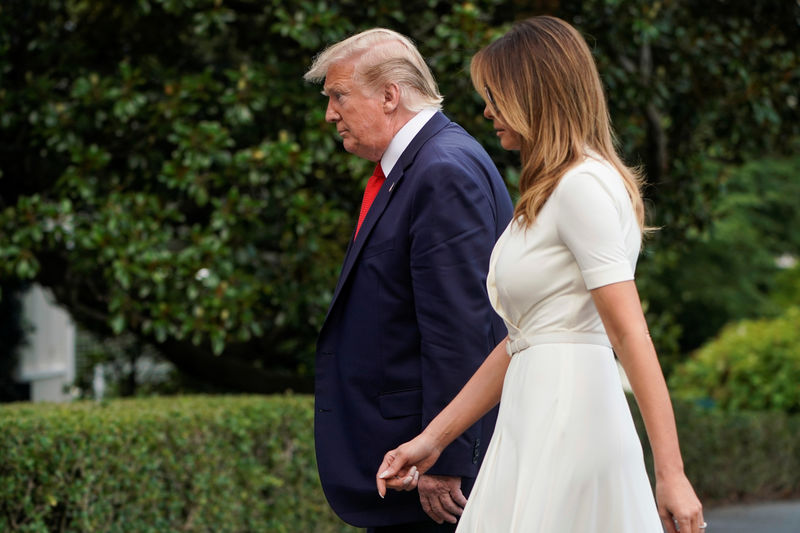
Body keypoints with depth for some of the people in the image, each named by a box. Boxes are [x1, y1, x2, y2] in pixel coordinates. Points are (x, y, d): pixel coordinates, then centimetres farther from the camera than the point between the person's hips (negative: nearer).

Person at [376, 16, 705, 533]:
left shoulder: (583, 185, -11)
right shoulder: (547, 195, 19)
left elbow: (631, 336, -18)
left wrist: (670, 474, -22)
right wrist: (433, 438, 18)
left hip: (568, 423, -9)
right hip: (534, 426, 9)